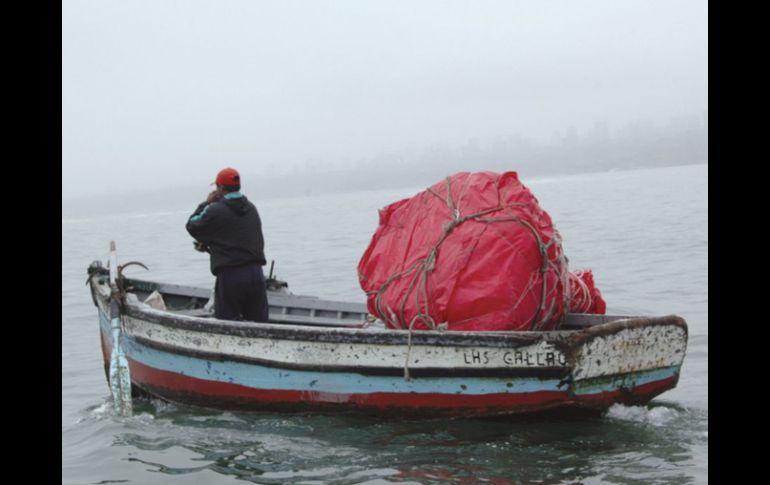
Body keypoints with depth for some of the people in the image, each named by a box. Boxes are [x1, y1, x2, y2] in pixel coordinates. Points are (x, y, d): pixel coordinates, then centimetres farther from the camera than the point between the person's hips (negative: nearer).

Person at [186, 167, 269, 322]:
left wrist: (206, 203, 14)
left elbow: (192, 226, 5)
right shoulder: (251, 209, 15)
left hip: (230, 275, -6)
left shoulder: (215, 210, -8)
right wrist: (208, 244, 19)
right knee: (259, 322, 10)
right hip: (256, 273, 6)